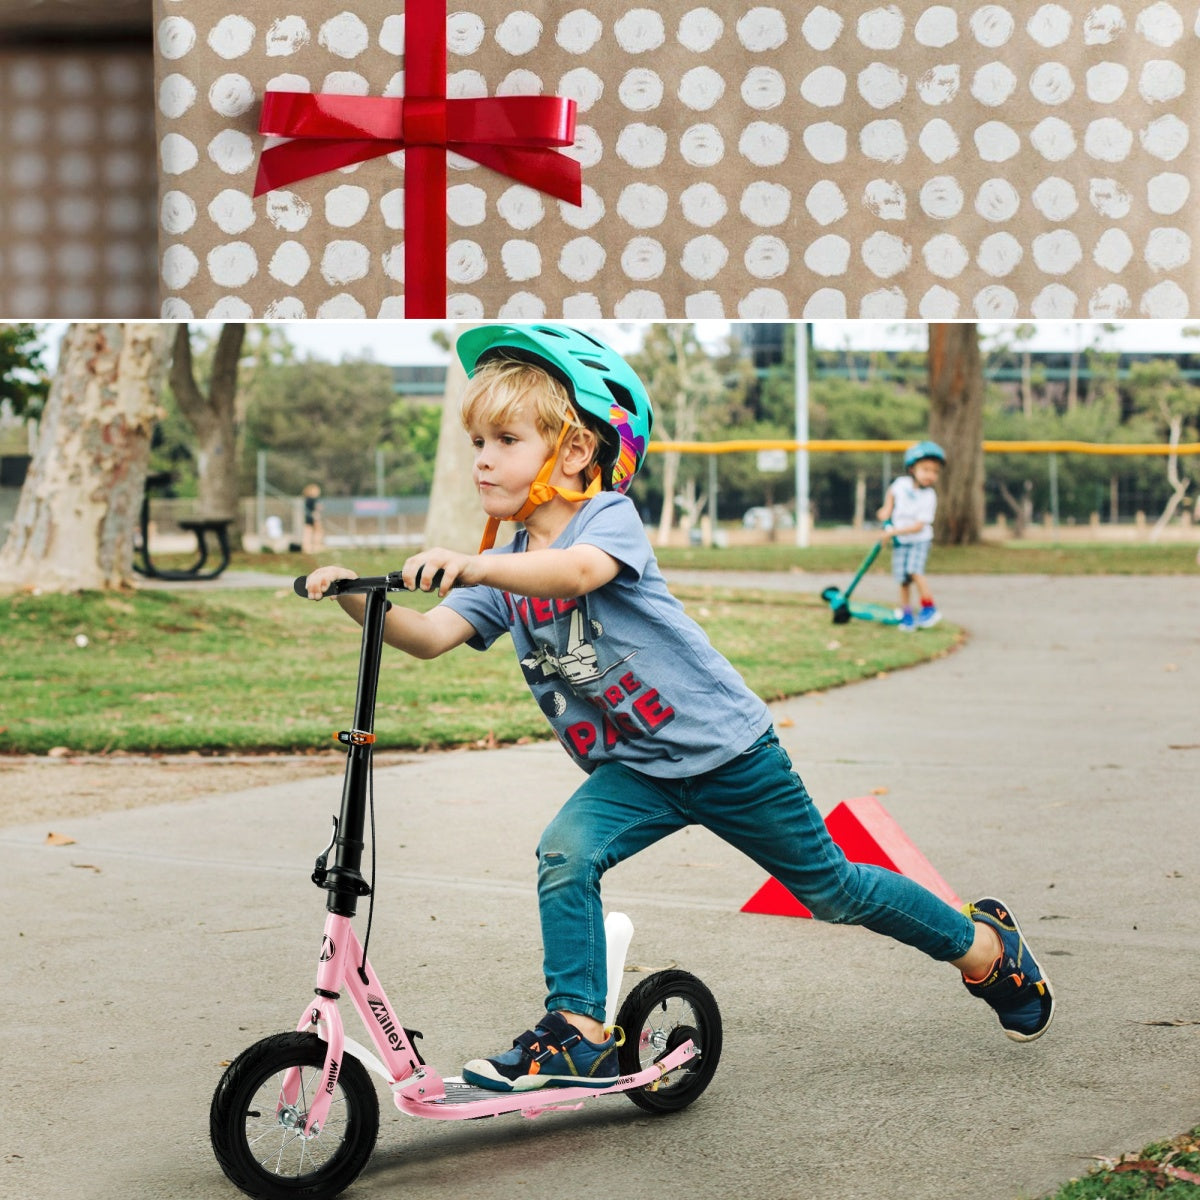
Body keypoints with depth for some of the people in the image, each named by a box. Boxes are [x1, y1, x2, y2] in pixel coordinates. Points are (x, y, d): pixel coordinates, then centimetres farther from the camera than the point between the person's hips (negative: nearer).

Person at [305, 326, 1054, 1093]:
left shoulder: (608, 517, -16)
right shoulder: (503, 567, 2)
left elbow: (578, 571, -41)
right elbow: (431, 636, -15)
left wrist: (473, 566, -56)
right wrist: (361, 600, -33)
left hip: (726, 747, -5)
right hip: (633, 769, 5)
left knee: (831, 888, 8)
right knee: (564, 856, -23)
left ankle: (984, 942, 31)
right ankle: (580, 1036, -13)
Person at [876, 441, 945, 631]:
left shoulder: (929, 498, -18)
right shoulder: (901, 483, -7)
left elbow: (918, 526, -22)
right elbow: (891, 493, 20)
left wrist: (893, 531, -24)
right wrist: (887, 509, 8)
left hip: (919, 540, -4)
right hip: (900, 542, 4)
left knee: (915, 571, -24)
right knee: (903, 579, 2)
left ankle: (929, 608, -14)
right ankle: (907, 615, 13)